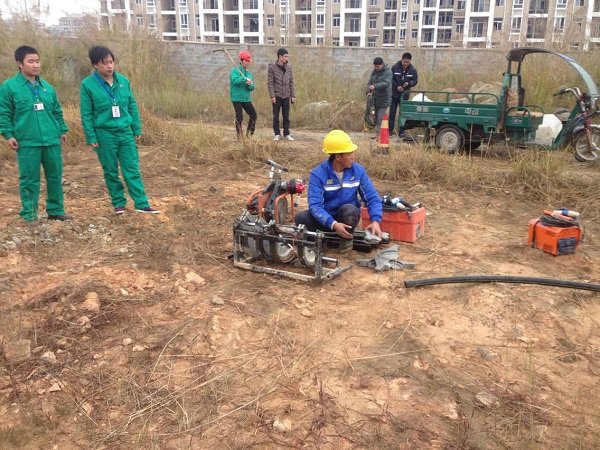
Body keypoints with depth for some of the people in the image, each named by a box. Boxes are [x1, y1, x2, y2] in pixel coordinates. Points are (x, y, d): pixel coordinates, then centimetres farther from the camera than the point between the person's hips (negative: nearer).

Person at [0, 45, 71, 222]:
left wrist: (62, 130, 15)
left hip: (52, 141, 4)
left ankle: (56, 210, 21)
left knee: (55, 177, 9)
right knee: (29, 180, 1)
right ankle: (29, 213, 13)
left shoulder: (47, 87, 11)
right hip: (27, 143, -4)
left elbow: (57, 112, 19)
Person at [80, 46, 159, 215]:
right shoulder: (88, 84, -7)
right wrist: (91, 137, -7)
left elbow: (132, 106, 10)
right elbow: (86, 114, -5)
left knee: (132, 169, 2)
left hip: (125, 132, 3)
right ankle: (119, 203, 19)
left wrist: (137, 129, 9)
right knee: (111, 172, 8)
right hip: (104, 134, -3)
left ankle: (141, 203, 3)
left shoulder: (123, 80, 3)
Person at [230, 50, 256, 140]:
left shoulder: (249, 73, 15)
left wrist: (249, 84, -11)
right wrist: (245, 79, -25)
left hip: (247, 98, 6)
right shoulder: (235, 70, -2)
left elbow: (252, 87, 10)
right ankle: (240, 136, 3)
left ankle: (249, 134, 18)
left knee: (253, 115, 4)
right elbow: (235, 80, -21)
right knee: (239, 117, -7)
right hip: (237, 98, -6)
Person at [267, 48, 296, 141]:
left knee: (286, 116, 6)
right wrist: (272, 96, -13)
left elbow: (291, 83, 9)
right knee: (276, 116, 4)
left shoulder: (289, 67, 7)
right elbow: (270, 83, -6)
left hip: (286, 96, 3)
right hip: (277, 96, -3)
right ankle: (277, 134, 13)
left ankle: (286, 134, 14)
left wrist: (293, 95, 5)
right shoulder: (272, 67, -5)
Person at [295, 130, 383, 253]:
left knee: (348, 209, -34)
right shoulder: (318, 174, -18)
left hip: (347, 217, 1)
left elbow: (372, 198, -7)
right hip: (326, 219, -1)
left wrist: (375, 221, -24)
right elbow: (315, 205, -25)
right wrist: (333, 224, -39)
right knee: (301, 217, -28)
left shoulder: (358, 170, -9)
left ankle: (346, 239, -5)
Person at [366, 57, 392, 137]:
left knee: (380, 119, -12)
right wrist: (369, 91, -8)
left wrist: (375, 86, -37)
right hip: (375, 99, 7)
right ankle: (377, 134, 15)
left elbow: (386, 83, -24)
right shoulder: (374, 72, 12)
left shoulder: (388, 72, -9)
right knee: (376, 118, 9)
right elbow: (369, 83, 13)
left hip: (384, 100, -7)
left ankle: (378, 133, -14)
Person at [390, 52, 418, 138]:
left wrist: (408, 83, -18)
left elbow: (415, 80, 2)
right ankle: (390, 130, 10)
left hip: (404, 94, 1)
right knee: (392, 112, 3)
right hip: (394, 93, -1)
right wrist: (396, 86, -17)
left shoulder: (413, 70, -3)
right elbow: (390, 79, -5)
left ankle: (401, 131, 11)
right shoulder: (395, 67, -7)